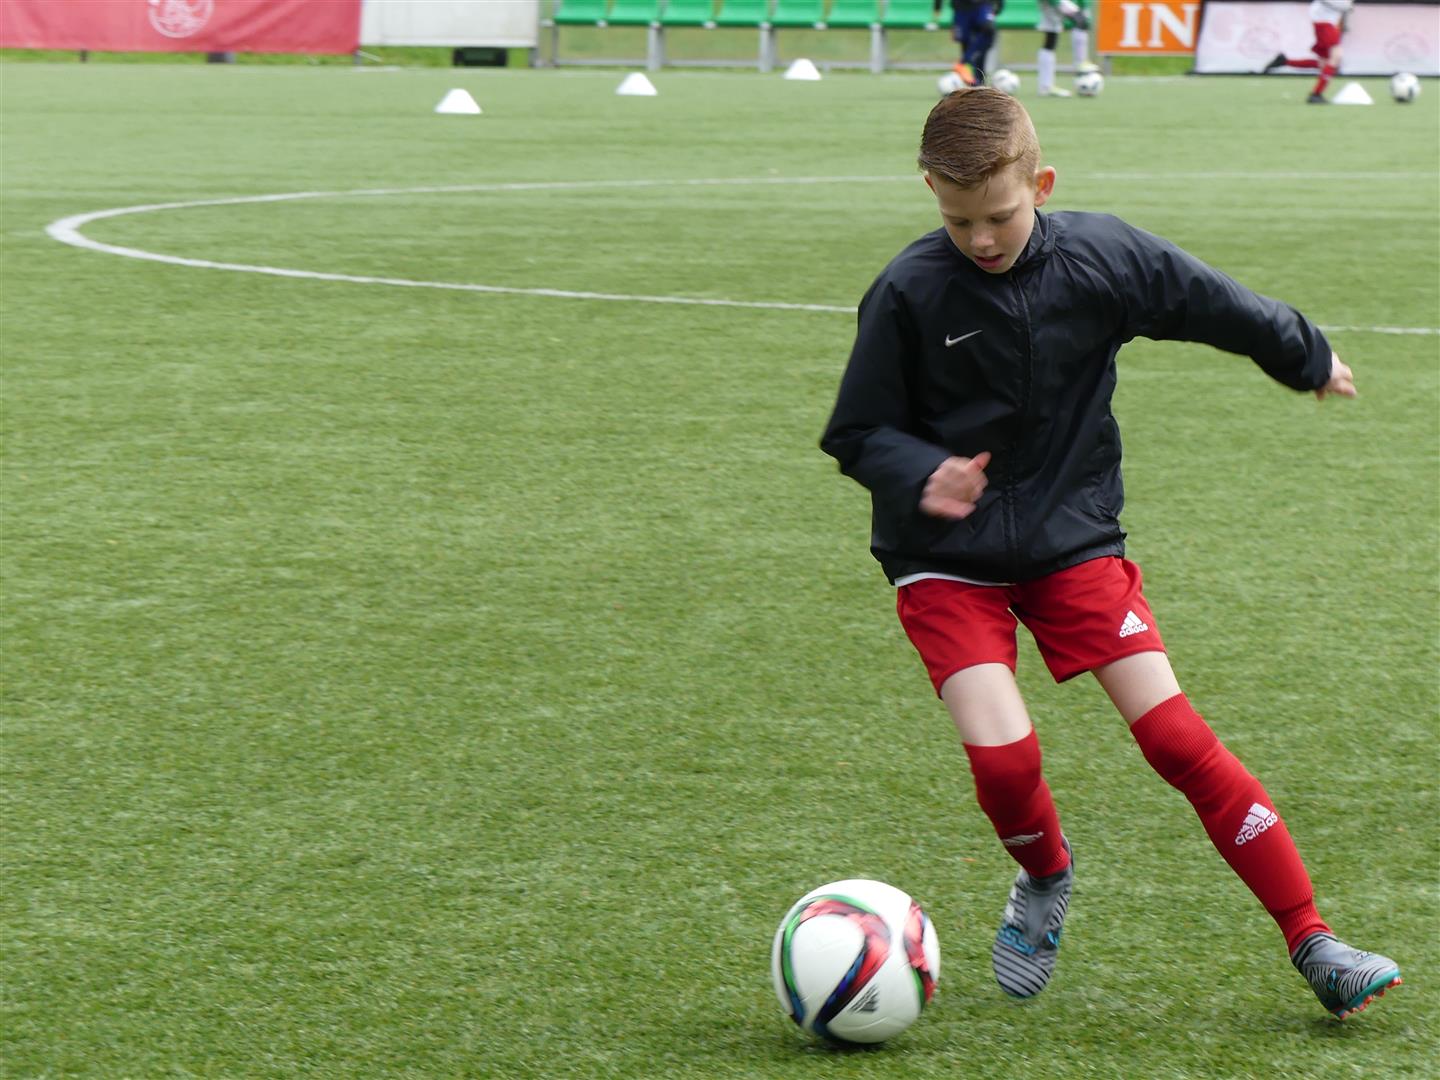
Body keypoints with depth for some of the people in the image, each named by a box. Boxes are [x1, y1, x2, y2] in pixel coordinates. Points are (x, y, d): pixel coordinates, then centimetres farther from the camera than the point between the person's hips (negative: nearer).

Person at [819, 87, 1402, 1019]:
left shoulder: (1100, 258, -9)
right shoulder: (909, 294, -15)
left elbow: (1213, 303, 8)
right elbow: (858, 434, -5)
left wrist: (1310, 359, 23)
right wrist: (922, 476, -26)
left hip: (1073, 537, 1)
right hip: (949, 559, -1)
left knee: (1176, 735, -9)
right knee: (1003, 758, -19)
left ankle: (1312, 942, -2)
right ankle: (1046, 878, 17)